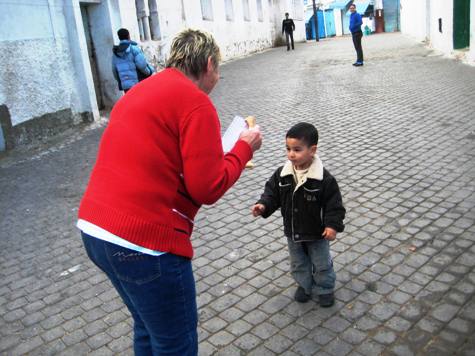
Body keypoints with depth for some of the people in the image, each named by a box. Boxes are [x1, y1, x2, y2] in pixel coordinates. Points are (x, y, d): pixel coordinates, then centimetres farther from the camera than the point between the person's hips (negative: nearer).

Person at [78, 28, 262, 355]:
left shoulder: (140, 92, 17)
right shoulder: (196, 102, -10)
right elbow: (208, 188, -13)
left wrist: (214, 154, 21)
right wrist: (244, 147, 2)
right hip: (144, 241, -9)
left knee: (149, 328, 27)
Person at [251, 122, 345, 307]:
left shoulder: (324, 178, -23)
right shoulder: (282, 174, -12)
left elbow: (334, 204, -17)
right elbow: (272, 192, -3)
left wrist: (333, 225, -25)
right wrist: (263, 205, -21)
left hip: (317, 232, -4)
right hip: (292, 231, 4)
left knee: (322, 264, 17)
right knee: (298, 263, 24)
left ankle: (325, 289, 41)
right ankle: (304, 285, 48)